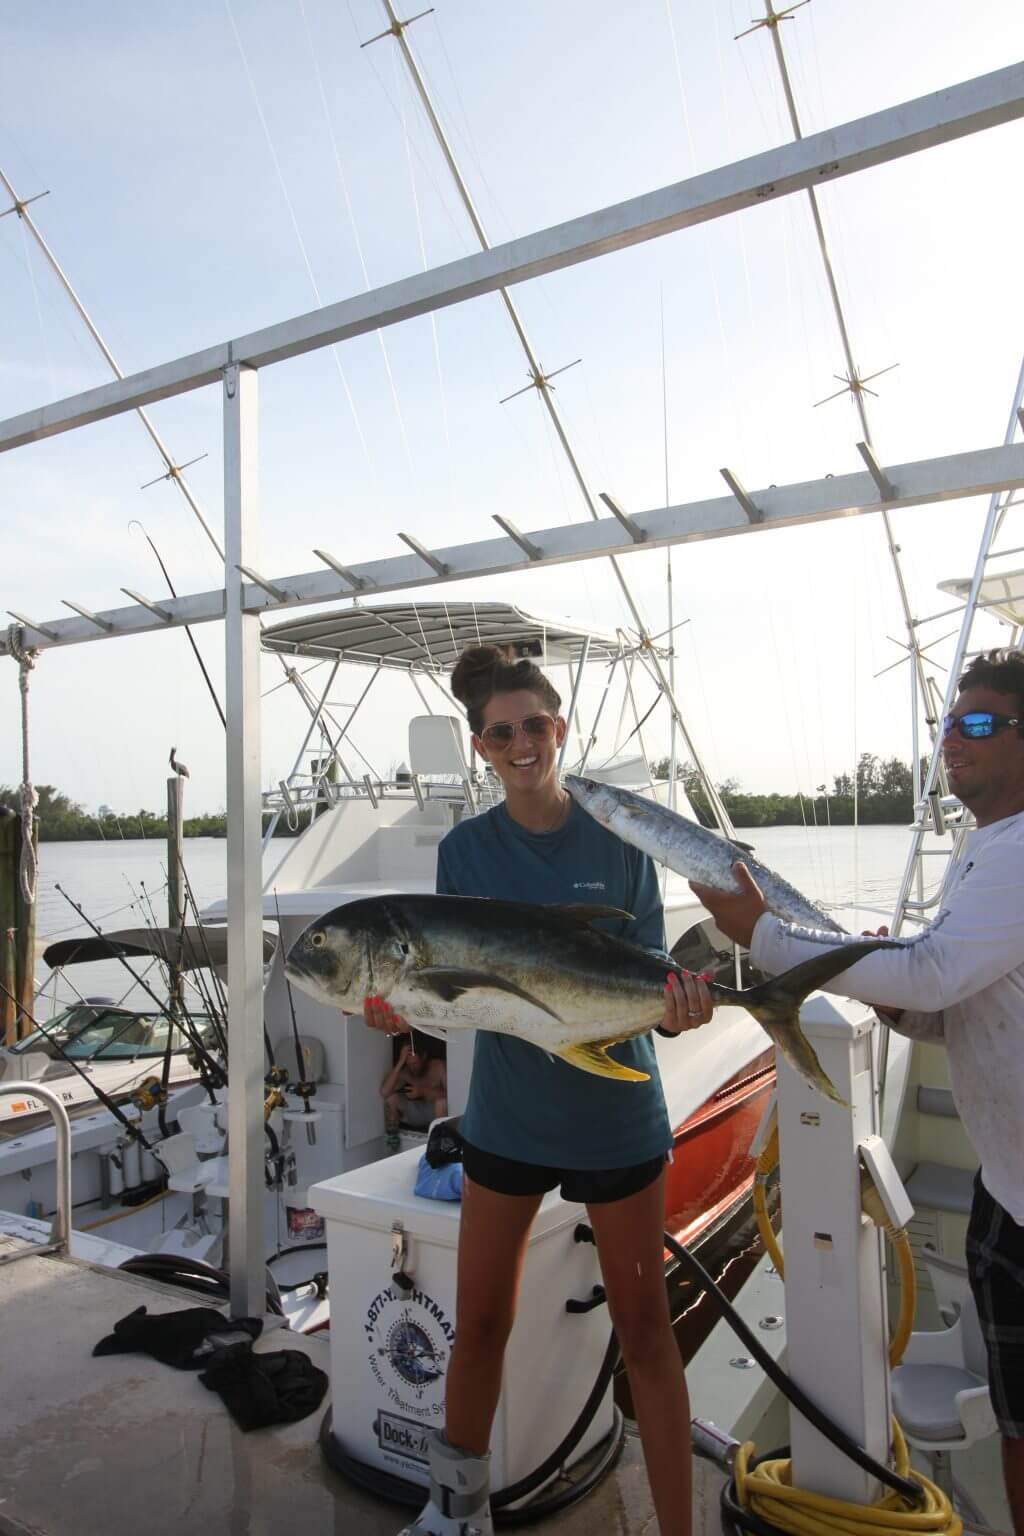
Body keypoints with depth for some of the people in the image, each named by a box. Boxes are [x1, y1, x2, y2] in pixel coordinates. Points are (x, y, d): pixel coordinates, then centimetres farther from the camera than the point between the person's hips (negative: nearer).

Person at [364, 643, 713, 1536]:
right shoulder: (467, 848, -3)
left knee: (645, 1329, 10)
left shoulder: (618, 836, -7)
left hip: (617, 1113, -2)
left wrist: (675, 1007, -30)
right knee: (481, 1323, 16)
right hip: (507, 1115, 2)